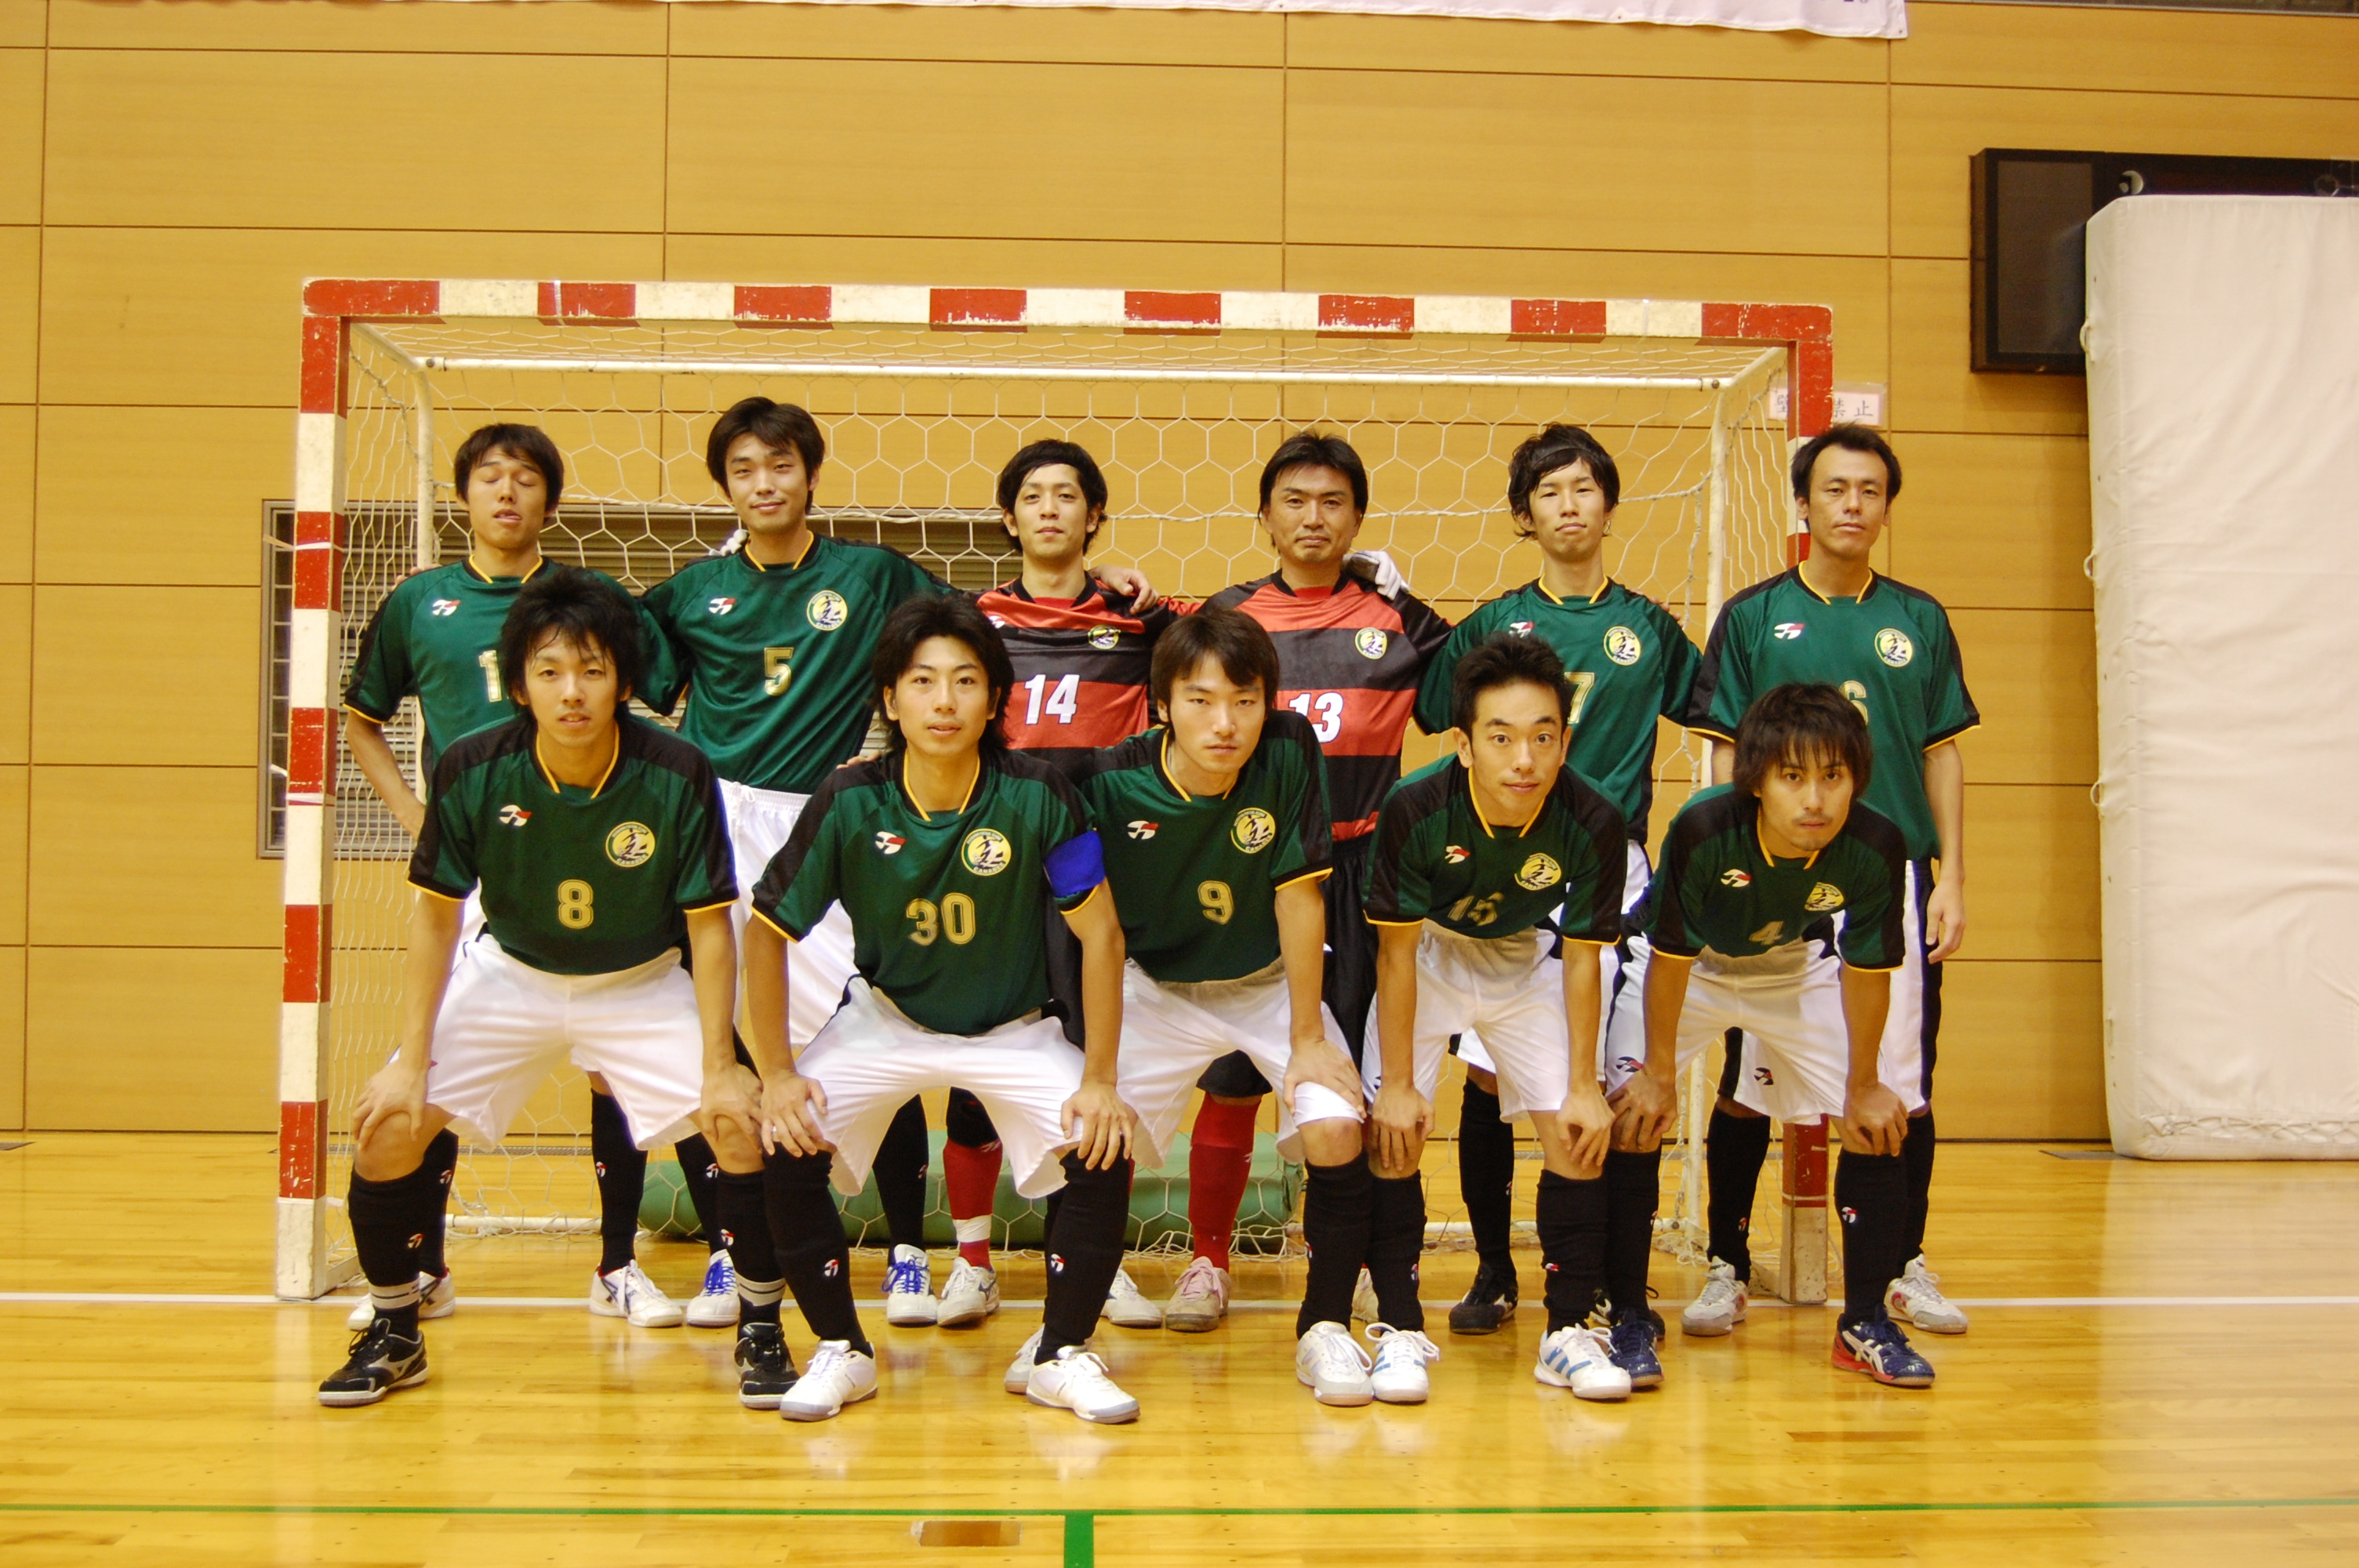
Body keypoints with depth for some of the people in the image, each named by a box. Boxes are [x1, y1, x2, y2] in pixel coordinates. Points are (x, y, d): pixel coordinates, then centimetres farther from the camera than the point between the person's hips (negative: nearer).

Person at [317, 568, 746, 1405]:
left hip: (643, 983, -1)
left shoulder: (679, 776, -24)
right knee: (386, 1124, -12)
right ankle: (394, 1331, 13)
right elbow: (436, 916, -9)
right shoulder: (472, 770, -20)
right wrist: (410, 1061, -12)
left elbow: (709, 928, -16)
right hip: (510, 974, 2)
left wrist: (720, 1071, -20)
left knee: (748, 1128, -18)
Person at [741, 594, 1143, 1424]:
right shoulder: (849, 802, -19)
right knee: (785, 1148, -19)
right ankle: (842, 1352, 4)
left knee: (1103, 1153, -22)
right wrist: (776, 1073, -12)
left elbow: (1100, 933, -15)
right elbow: (767, 931, -8)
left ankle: (1060, 1355, 2)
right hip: (885, 1019, 1)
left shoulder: (1038, 796, -22)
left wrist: (1100, 1079, -17)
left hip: (1015, 1028, -1)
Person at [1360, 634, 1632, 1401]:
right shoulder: (1415, 809, -32)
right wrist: (1397, 1083, -18)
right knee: (1393, 1131, -13)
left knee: (1580, 1132, -7)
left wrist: (1584, 1086, -10)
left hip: (1525, 959, 2)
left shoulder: (1593, 824, -27)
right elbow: (1396, 951, -22)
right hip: (1429, 954, -2)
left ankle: (1570, 1332, 7)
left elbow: (1581, 957, -14)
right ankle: (1400, 1329, 2)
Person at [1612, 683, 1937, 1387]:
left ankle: (1865, 1323, 12)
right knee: (1634, 1113, -18)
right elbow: (1670, 956, -23)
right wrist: (1660, 1074, -15)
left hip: (1790, 968, 3)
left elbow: (1867, 972, -15)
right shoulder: (1704, 828, -37)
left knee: (1883, 1119, -4)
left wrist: (1864, 1087, -5)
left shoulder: (1876, 847, -30)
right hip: (1688, 964, -2)